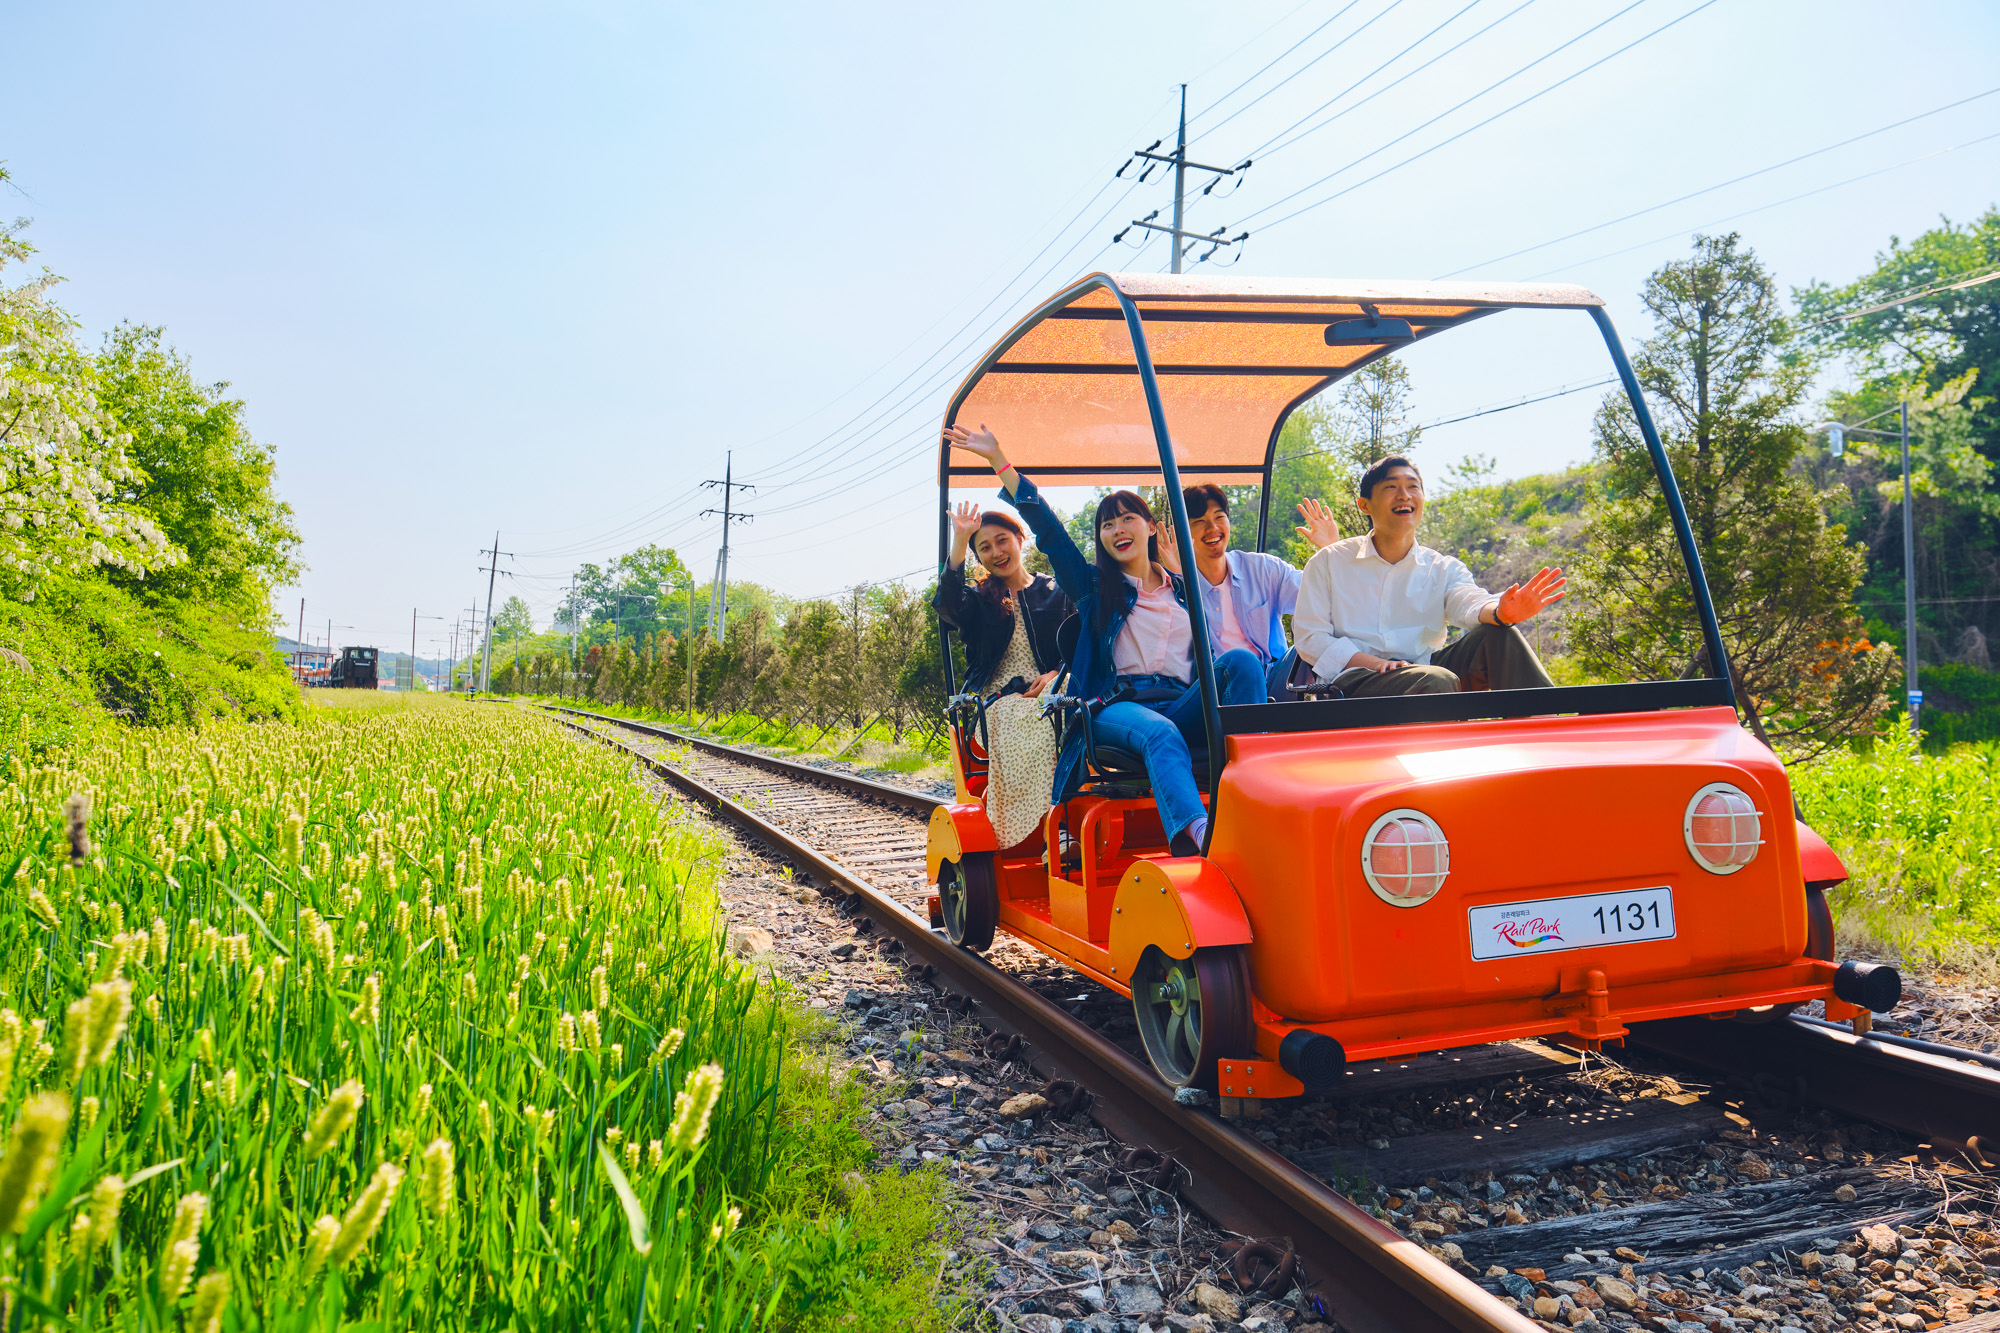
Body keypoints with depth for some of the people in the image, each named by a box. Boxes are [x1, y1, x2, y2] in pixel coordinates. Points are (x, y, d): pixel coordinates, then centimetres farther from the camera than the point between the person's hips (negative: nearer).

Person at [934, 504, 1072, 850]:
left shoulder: (1055, 592, 20)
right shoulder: (978, 600, 18)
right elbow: (948, 607, -8)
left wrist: (1057, 674, -9)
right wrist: (959, 541, -13)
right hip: (998, 701, -1)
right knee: (1040, 724, -36)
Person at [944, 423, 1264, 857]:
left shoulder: (1184, 590, 26)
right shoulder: (1095, 586, 17)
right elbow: (1048, 528, 12)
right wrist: (998, 460, 8)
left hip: (1180, 706, 3)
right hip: (1115, 707, -3)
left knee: (1240, 660, -25)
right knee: (1160, 734, -38)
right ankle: (1196, 835, -65)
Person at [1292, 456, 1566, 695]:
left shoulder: (1444, 569, 13)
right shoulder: (1329, 562, 8)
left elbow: (1468, 602, -10)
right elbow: (1308, 636, 1)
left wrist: (1500, 611, -37)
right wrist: (1372, 662, -15)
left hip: (1422, 670, 3)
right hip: (1356, 679, -3)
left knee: (1497, 634, -21)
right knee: (1437, 681, -33)